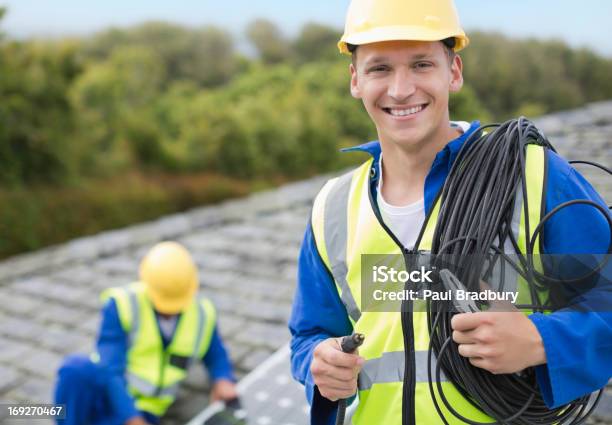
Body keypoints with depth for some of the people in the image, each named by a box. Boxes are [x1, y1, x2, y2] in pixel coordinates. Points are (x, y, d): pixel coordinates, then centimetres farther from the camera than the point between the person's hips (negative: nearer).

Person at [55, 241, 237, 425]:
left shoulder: (202, 315, -1)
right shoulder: (122, 305, -13)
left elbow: (216, 356, 16)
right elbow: (110, 369, -19)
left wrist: (223, 379, -6)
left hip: (140, 410, 2)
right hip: (105, 391, -2)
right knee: (76, 368, -38)